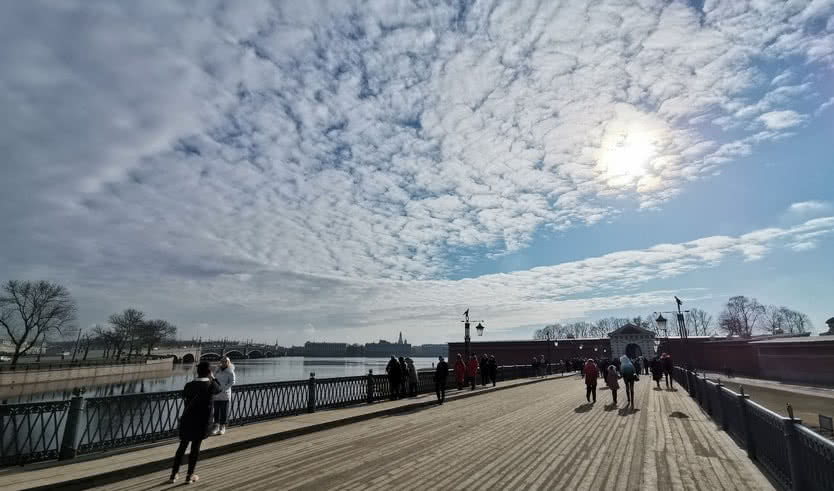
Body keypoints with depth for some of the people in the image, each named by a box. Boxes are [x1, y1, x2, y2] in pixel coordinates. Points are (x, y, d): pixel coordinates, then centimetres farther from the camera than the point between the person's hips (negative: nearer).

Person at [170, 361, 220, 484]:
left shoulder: (189, 385, -2)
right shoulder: (211, 385, -9)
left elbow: (184, 395, 17)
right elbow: (218, 390, 13)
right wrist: (213, 377, 19)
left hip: (187, 419, 3)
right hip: (201, 420, -3)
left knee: (182, 446, 16)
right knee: (196, 447, 8)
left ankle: (174, 474, 23)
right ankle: (190, 475, 15)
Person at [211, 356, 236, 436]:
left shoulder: (230, 372, -5)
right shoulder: (217, 370, 10)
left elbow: (232, 382, -10)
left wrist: (223, 389, -21)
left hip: (225, 395, -4)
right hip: (216, 395, 4)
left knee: (224, 411, 1)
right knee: (216, 411, 7)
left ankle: (223, 427, 12)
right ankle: (216, 427, 17)